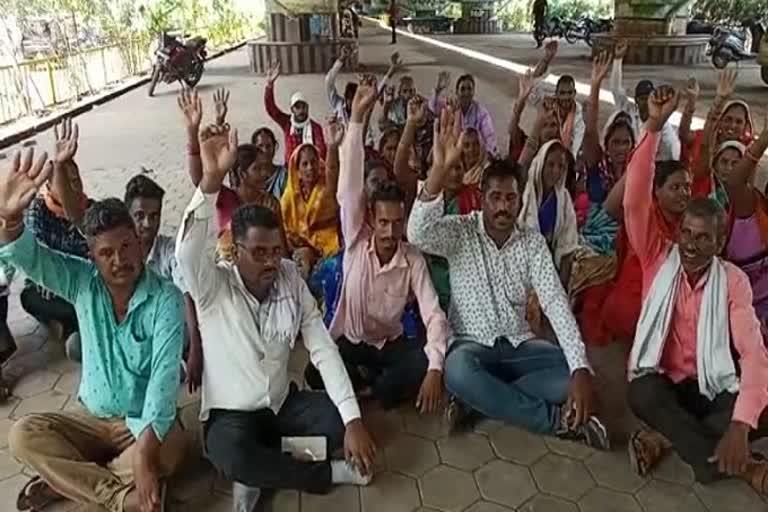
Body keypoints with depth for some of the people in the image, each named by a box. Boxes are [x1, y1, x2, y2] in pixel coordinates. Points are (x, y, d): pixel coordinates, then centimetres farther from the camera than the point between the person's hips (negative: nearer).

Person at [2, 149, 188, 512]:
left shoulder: (166, 298, -19)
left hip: (145, 421, -3)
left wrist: (144, 452, -35)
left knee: (168, 452, -33)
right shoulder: (82, 282, -6)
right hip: (92, 419, 4)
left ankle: (67, 478, -12)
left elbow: (164, 375, -26)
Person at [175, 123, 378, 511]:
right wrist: (212, 178, -53)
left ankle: (265, 470, -7)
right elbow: (187, 251, -39)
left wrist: (353, 419, -21)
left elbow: (323, 349, -10)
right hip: (231, 414, -3)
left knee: (339, 419, -20)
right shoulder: (213, 286, -15)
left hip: (283, 403, 4)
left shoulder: (290, 280, -7)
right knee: (233, 457, -35)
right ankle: (328, 474, -10)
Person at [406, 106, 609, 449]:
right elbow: (418, 234, -31)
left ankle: (480, 400, -17)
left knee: (573, 370, -22)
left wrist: (581, 369, -25)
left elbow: (555, 302, -11)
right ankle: (558, 420, -21)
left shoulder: (533, 242, 0)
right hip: (471, 345, -3)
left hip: (518, 345, 4)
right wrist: (440, 168, -45)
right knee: (458, 370, -38)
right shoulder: (459, 231, -7)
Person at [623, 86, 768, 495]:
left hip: (712, 387, 1)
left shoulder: (733, 281, -4)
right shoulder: (659, 258, -3)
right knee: (642, 394, -35)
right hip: (659, 378, 0)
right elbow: (634, 203, -18)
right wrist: (654, 127, -27)